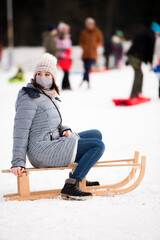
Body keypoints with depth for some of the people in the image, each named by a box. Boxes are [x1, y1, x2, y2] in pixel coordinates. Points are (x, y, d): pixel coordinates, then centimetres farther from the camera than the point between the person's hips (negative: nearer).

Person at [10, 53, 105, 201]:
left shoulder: (50, 95, 16)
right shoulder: (30, 97, -12)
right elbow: (21, 130, -16)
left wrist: (65, 130, 1)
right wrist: (18, 162, -19)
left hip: (53, 143, 10)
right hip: (42, 151, -10)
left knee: (96, 135, 19)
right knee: (98, 146, -15)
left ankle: (77, 177, 21)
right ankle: (70, 187, -22)